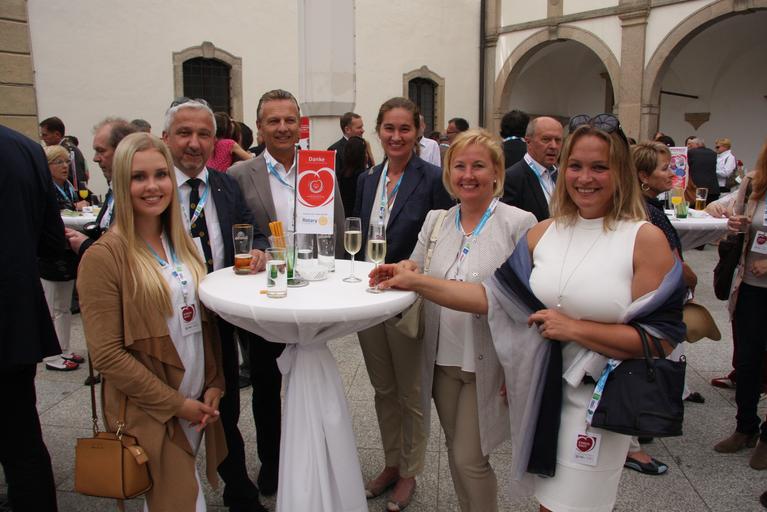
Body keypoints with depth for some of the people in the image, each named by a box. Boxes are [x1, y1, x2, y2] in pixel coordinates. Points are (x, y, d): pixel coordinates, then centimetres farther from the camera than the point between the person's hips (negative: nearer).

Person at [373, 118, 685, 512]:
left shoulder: (646, 239, -12)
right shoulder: (544, 233, 1)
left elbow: (662, 338, -15)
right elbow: (493, 298, -2)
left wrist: (573, 329, -20)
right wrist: (414, 281, -11)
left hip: (595, 399, -4)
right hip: (538, 389, 5)